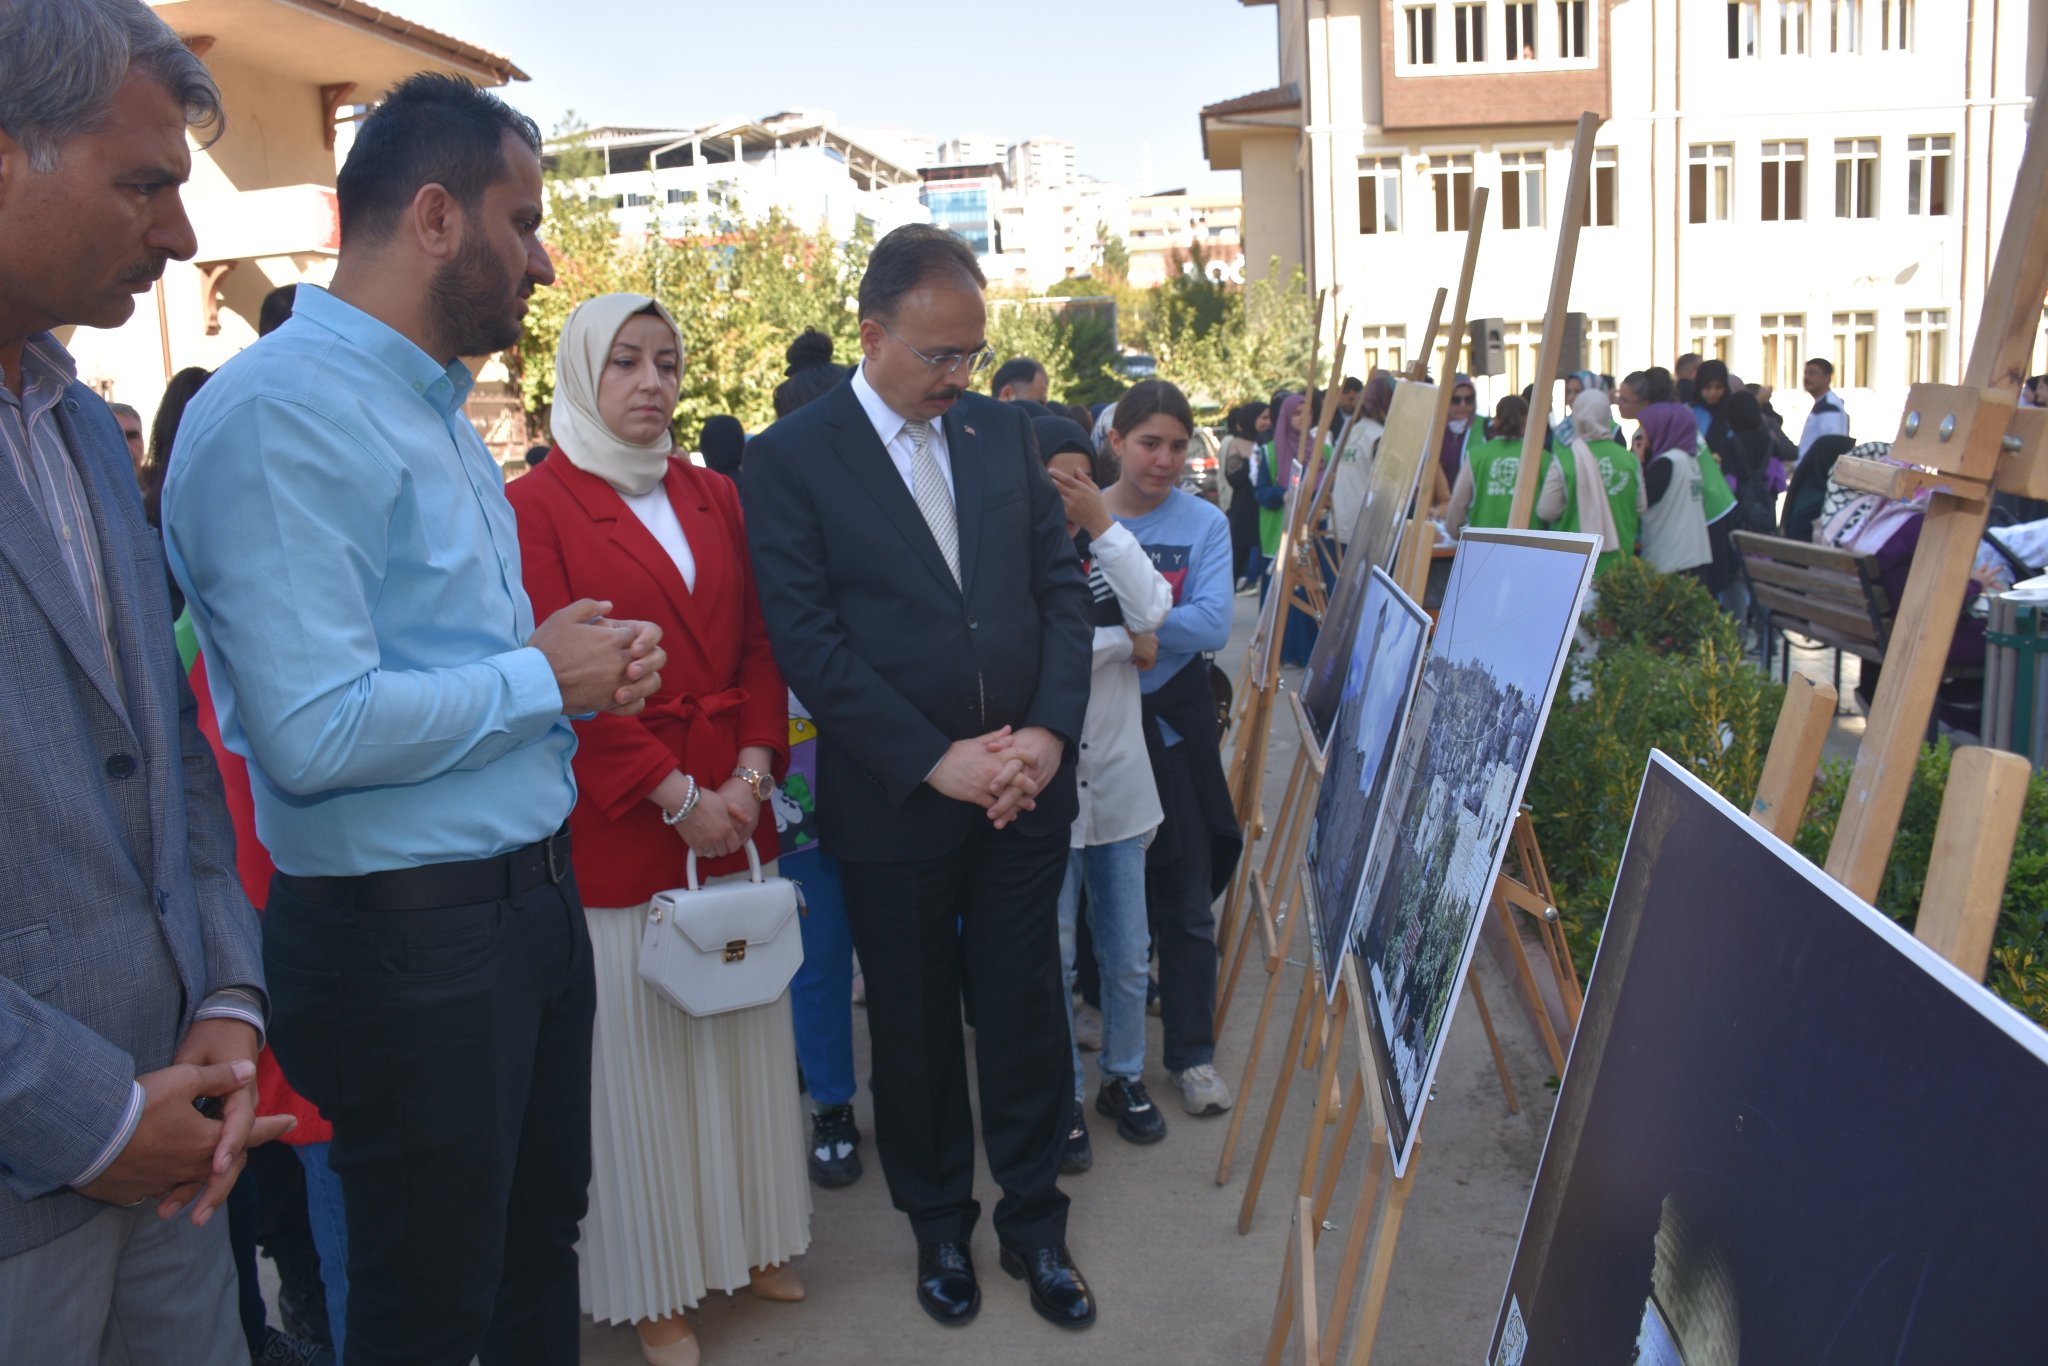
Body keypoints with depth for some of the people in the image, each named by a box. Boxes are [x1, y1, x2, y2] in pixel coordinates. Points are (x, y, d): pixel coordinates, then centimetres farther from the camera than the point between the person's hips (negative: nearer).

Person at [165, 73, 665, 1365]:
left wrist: (591, 663, 1)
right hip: (409, 930, -9)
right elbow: (314, 729, -28)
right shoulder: (280, 411, -20)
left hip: (534, 893, 9)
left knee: (541, 1241, 24)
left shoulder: (434, 404, 12)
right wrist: (541, 679, -16)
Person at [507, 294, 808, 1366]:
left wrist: (753, 766, -6)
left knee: (739, 1031, 13)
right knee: (636, 1050, 5)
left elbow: (758, 649, 10)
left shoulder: (714, 498, 11)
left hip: (732, 814, 5)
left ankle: (740, 1237, 31)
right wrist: (673, 794, -14)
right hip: (613, 825, -5)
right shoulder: (535, 506, -6)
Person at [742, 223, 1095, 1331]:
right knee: (915, 1027, 13)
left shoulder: (1002, 431, 6)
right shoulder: (790, 458, -8)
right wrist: (936, 762, -16)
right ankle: (938, 1226, 34)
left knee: (1025, 1010, 13)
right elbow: (807, 641, -13)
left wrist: (1049, 731, -8)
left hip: (1026, 781, 3)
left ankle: (1034, 1222, 31)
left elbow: (1060, 585, 6)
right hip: (895, 800, -3)